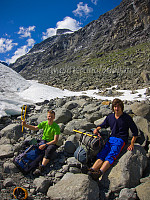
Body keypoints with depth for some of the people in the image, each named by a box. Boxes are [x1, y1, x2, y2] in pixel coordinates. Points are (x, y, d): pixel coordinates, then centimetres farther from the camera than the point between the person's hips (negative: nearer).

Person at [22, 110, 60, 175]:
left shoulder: (56, 127, -14)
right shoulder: (44, 123, 1)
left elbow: (55, 140, -17)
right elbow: (35, 128, 15)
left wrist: (45, 145, -25)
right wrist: (25, 125, 1)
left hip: (52, 143, -7)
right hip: (44, 140, 8)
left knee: (49, 150, -35)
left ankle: (41, 168, -45)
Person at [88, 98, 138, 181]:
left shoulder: (127, 118, 1)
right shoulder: (110, 117, 13)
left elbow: (135, 131, 6)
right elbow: (103, 125, 27)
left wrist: (132, 144, -3)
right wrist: (97, 129, 5)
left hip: (120, 140, -4)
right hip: (111, 139, 5)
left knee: (110, 156, -27)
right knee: (101, 155, -19)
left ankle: (99, 173, -43)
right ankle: (91, 170, -35)